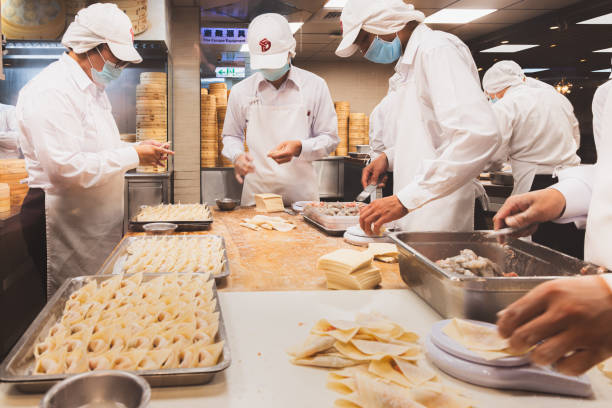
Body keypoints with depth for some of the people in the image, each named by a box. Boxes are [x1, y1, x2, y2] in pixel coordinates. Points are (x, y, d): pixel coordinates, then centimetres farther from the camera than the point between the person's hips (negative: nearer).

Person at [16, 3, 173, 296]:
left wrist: (139, 150, 5)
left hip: (98, 223, 9)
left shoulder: (92, 88, 14)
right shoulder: (51, 91, -18)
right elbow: (65, 167, -26)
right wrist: (133, 156, -19)